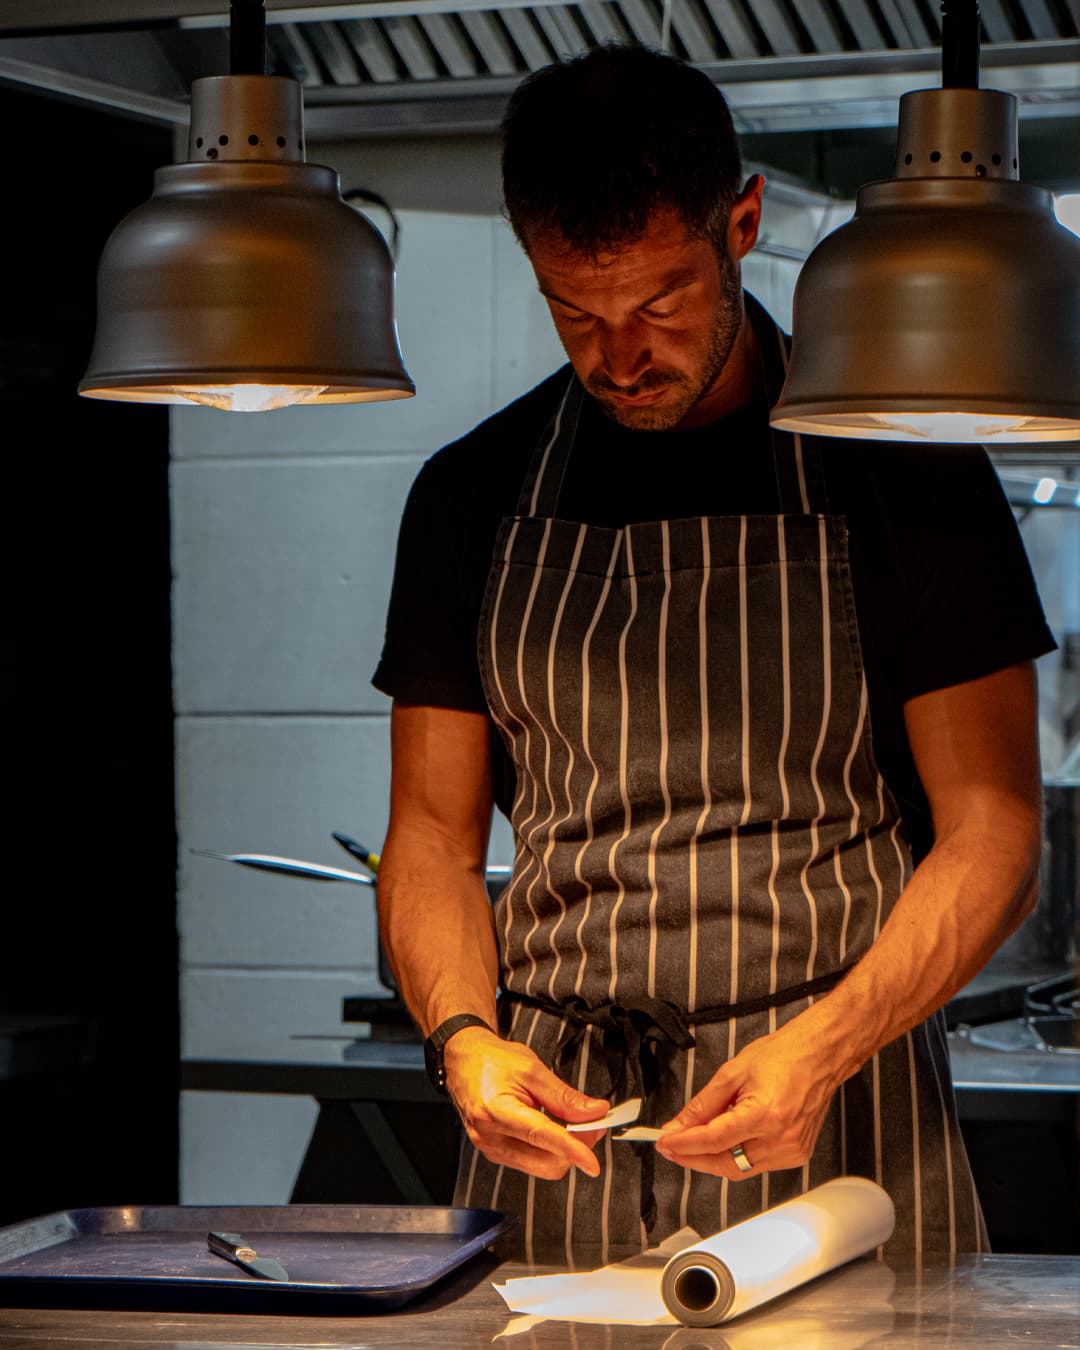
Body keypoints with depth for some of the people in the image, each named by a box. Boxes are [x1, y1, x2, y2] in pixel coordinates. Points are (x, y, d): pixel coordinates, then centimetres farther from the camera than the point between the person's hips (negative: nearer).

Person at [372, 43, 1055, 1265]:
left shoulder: (899, 465, -2)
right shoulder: (475, 494, 8)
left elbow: (991, 835, -4)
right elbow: (432, 838, 10)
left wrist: (822, 1050, -19)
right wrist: (461, 1036, -10)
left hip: (843, 1117, -2)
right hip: (556, 1125, 2)